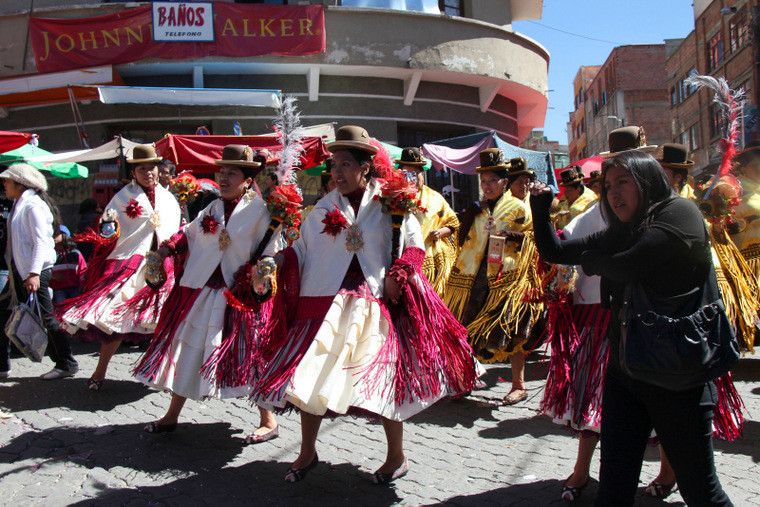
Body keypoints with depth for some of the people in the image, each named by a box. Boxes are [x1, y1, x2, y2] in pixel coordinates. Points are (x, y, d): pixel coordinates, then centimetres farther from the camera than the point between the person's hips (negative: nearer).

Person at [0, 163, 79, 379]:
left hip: (35, 272, -10)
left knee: (46, 318, -5)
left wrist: (34, 274, -27)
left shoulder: (33, 205, -12)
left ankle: (66, 363, 4)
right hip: (19, 272, 10)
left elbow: (41, 242, -20)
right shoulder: (19, 204, 17)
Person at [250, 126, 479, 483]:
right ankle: (307, 452, 24)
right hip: (328, 303, 3)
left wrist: (396, 275, -7)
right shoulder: (324, 209, 9)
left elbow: (413, 246, 7)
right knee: (309, 376, 3)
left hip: (376, 305, -3)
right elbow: (302, 249, 12)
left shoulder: (391, 205, 0)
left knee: (384, 380, -1)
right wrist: (281, 261, -6)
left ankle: (396, 457, 20)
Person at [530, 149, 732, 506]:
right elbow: (552, 252, 17)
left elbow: (629, 266, -22)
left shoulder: (679, 212, -11)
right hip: (623, 369, 6)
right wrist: (540, 208, 5)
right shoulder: (618, 234, 10)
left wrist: (589, 259, -2)